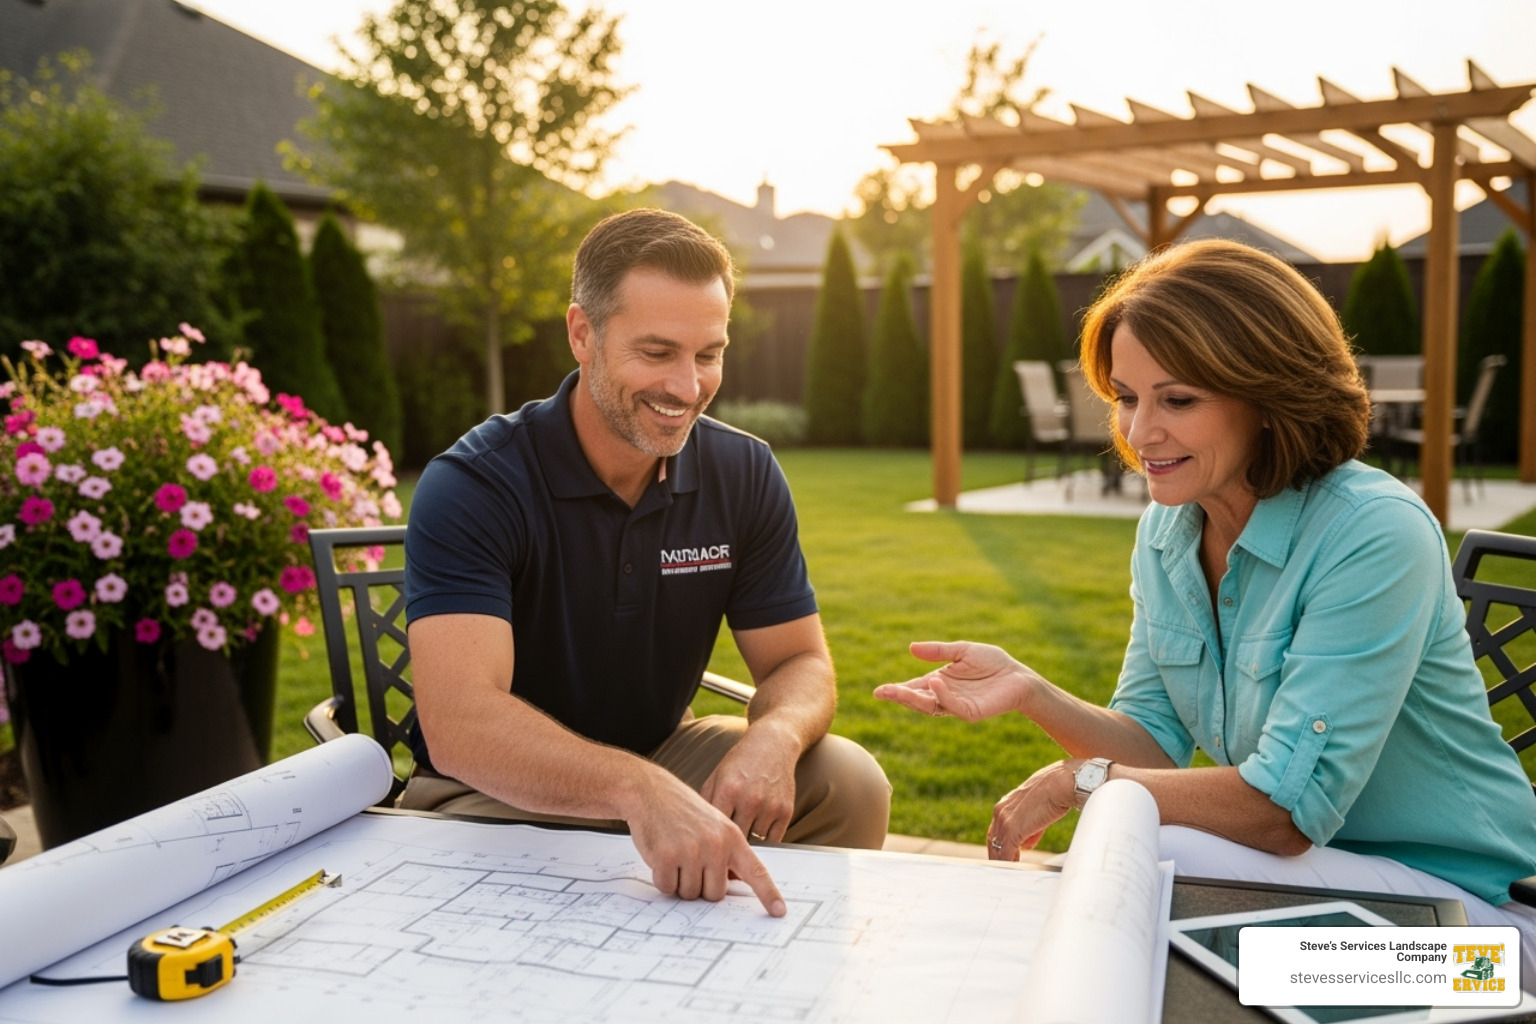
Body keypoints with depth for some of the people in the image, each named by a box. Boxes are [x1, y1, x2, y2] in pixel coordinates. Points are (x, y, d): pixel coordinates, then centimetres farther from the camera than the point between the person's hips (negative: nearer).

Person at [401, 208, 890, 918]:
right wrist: (639, 789, -52)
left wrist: (775, 737, -28)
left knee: (850, 784, -17)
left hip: (663, 757, 4)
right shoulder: (470, 487, -22)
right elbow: (458, 723, -35)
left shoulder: (744, 474, -6)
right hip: (495, 795, -3)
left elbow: (799, 662, -3)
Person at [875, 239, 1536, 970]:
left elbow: (1287, 806, -26)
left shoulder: (1373, 534, -24)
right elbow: (1156, 742, 0)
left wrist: (1078, 781, -18)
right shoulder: (1167, 529, -1)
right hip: (1299, 863, 6)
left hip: (1453, 901, -5)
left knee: (1152, 860, -28)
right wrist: (1031, 693, -18)